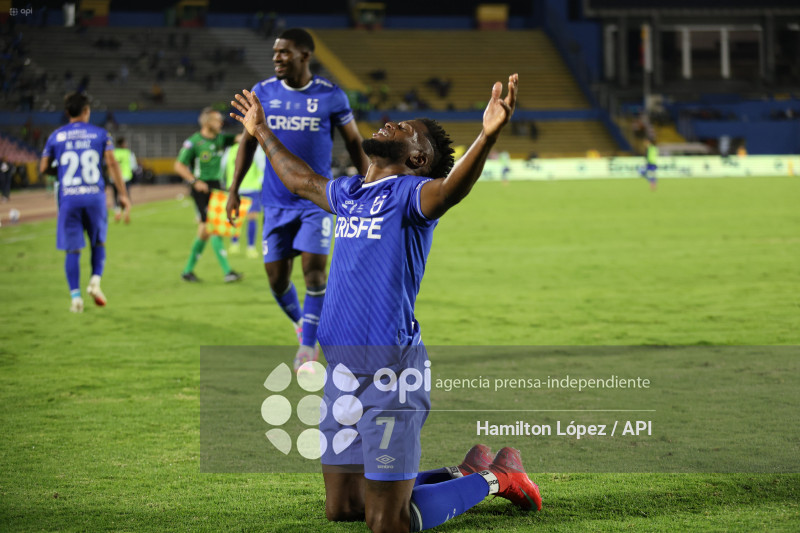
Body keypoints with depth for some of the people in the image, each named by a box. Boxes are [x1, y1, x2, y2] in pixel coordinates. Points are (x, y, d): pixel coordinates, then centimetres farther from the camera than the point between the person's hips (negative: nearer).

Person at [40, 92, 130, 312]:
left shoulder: (56, 136, 6)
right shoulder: (100, 134, 4)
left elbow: (44, 168, 9)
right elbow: (112, 164, -2)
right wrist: (123, 194, 1)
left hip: (68, 197, 0)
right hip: (95, 195, 0)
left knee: (72, 249, 4)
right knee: (98, 242, 17)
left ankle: (75, 296, -3)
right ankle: (96, 280, -4)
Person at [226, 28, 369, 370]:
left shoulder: (331, 96, -6)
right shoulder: (263, 92, 1)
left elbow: (354, 142, 4)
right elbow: (248, 141, 10)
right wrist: (234, 188, 6)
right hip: (276, 201, 3)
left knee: (313, 269, -13)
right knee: (276, 276, 2)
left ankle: (307, 347, -3)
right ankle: (300, 322, 31)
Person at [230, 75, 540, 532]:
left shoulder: (411, 193, -8)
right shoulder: (349, 193, 15)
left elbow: (451, 188, -31)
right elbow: (301, 180, 37)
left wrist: (488, 136, -48)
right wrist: (263, 133, 47)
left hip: (389, 373, -8)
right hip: (342, 370, 8)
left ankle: (494, 477, 16)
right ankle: (463, 474, 33)